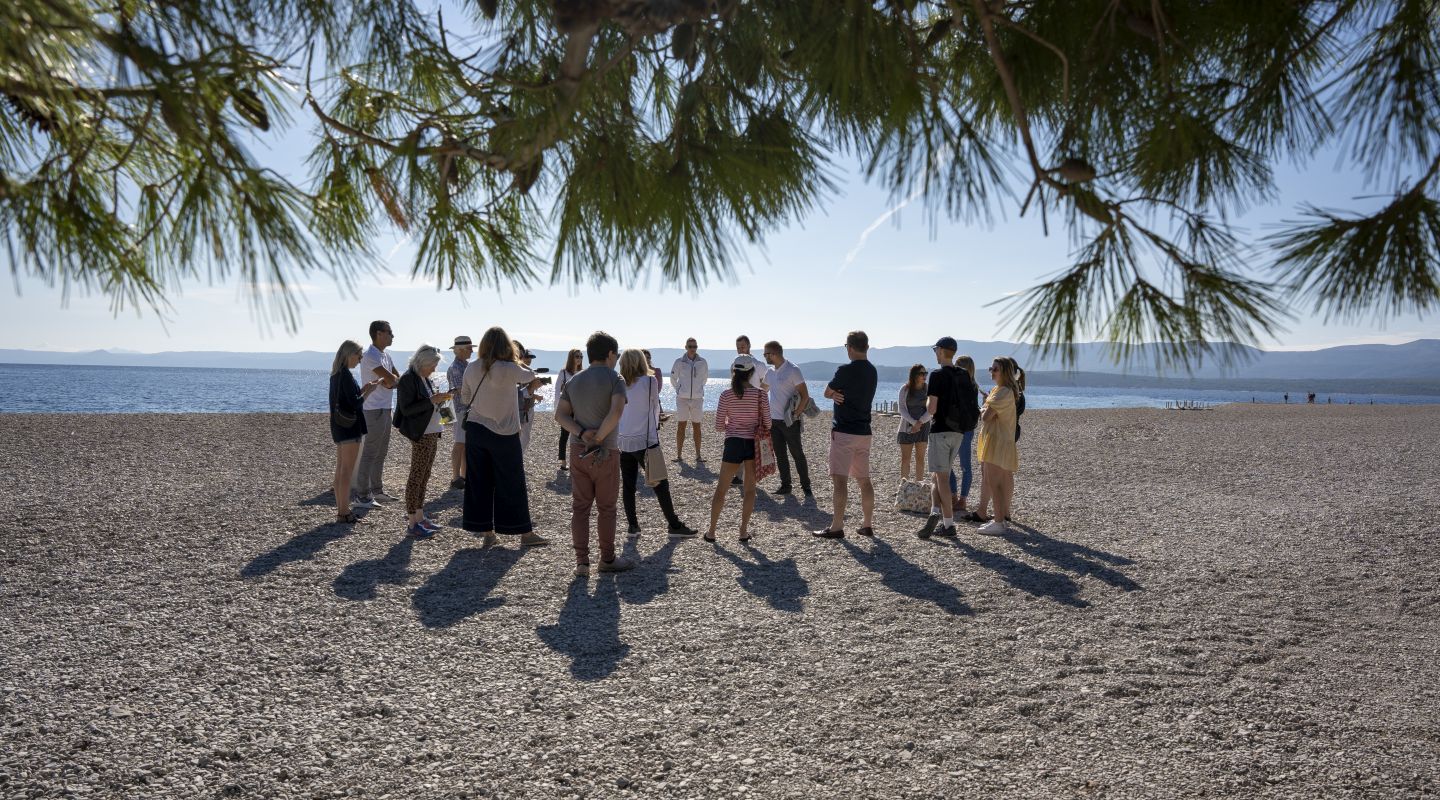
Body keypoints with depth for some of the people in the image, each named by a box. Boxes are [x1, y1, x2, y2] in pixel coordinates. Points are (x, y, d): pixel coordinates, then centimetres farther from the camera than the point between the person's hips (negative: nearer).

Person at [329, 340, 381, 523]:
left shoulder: (335, 375, 12)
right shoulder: (346, 375, -16)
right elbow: (355, 403, -19)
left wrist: (363, 389, 11)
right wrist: (369, 390, -7)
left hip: (338, 427, 10)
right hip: (350, 427, -10)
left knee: (340, 470, 12)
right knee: (347, 471, -6)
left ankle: (341, 509, 18)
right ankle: (344, 513, -3)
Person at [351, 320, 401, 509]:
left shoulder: (385, 355, 15)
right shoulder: (371, 355, -15)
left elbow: (398, 379, 12)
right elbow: (391, 379, -21)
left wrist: (391, 381, -9)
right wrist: (394, 379, 1)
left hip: (385, 408, 10)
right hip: (375, 410, -10)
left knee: (381, 453, 15)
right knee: (370, 453, -7)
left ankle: (377, 491, 24)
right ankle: (362, 495, -3)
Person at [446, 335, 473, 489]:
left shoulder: (467, 365, 15)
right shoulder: (456, 368, -13)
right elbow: (462, 391, -20)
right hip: (461, 410, -9)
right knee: (460, 444, -5)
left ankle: (464, 476, 20)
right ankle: (455, 478, 0)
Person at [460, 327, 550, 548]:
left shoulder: (472, 369, -1)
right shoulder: (510, 370, -16)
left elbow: (466, 398, 10)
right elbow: (530, 375, 4)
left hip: (475, 430, 4)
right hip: (504, 434, -4)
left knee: (478, 483, 10)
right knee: (512, 485, 4)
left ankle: (487, 532, 15)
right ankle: (525, 533, 12)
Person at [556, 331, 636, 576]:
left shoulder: (574, 381, 9)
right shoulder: (614, 379, -8)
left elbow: (560, 414, 1)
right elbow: (616, 411, -25)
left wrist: (582, 433, -9)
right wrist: (599, 438, -17)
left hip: (578, 449, 5)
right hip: (605, 452, -5)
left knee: (580, 506, 8)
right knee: (606, 507, 8)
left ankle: (581, 561, 7)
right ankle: (608, 559, 18)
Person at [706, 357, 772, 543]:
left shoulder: (726, 395, -6)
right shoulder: (760, 394, -7)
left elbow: (718, 426, -3)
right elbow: (767, 423, -4)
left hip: (733, 443, 0)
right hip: (754, 444, 0)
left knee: (721, 489, 11)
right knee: (750, 489, 13)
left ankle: (711, 531, 15)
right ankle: (744, 531, 14)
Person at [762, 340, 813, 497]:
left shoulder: (793, 370, -12)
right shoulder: (770, 372, 9)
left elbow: (805, 396, -13)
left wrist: (796, 414, -15)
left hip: (789, 421, -7)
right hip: (774, 420, 7)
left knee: (798, 454, -1)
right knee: (780, 455, 10)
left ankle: (806, 487, 6)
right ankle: (785, 485, 19)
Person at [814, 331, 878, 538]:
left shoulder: (846, 370, -14)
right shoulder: (872, 371, 11)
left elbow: (827, 393, -2)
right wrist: (840, 394, 1)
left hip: (844, 431, -8)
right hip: (864, 431, 8)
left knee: (840, 479, -7)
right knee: (864, 480, 12)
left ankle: (837, 527, -8)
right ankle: (867, 525, 17)